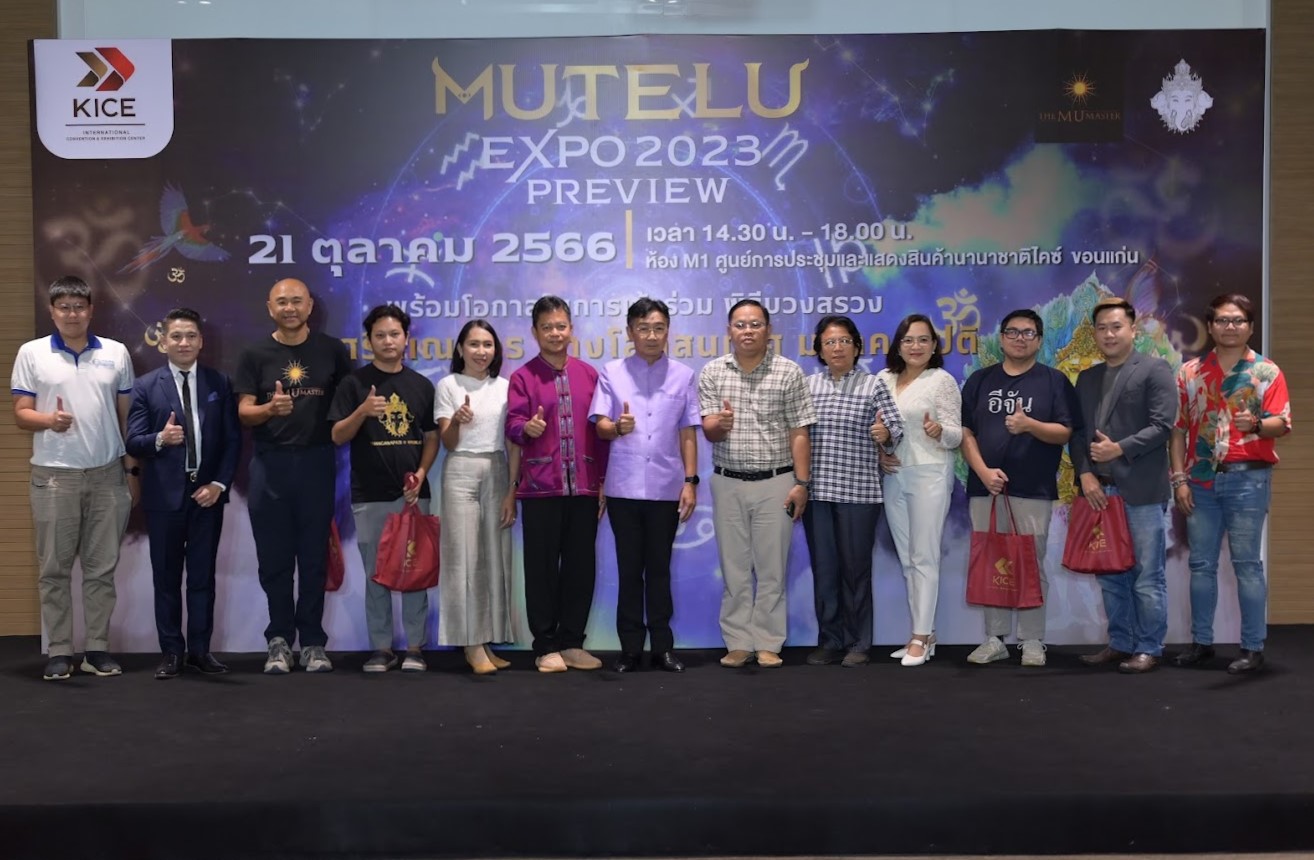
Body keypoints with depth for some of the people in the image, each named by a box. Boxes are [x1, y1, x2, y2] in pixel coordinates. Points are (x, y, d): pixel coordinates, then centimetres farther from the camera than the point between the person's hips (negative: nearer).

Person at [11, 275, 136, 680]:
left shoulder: (116, 353, 6)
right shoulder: (31, 353, 1)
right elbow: (20, 414, 1)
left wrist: (131, 469, 8)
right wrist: (48, 420, -21)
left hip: (107, 474, 2)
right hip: (54, 475, -1)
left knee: (102, 567, 6)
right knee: (54, 569, 4)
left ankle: (98, 648, 14)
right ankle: (59, 651, 11)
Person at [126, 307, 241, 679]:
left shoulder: (220, 383, 5)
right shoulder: (146, 386, 1)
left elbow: (233, 439, 3)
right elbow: (133, 441, -4)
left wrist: (219, 484, -7)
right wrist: (159, 439, -25)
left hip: (207, 492, 1)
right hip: (164, 494, -1)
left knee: (203, 575, 7)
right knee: (166, 577, 6)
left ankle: (200, 650, 15)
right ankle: (171, 652, 14)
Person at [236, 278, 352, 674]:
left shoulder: (332, 350, 4)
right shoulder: (255, 355, 4)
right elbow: (244, 412, -1)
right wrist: (270, 409, -21)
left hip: (317, 462, 0)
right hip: (270, 463, 0)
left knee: (314, 557, 4)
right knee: (274, 558, 5)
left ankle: (312, 642, 11)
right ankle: (280, 640, 15)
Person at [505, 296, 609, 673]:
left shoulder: (589, 374, 11)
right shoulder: (522, 377, 3)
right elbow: (513, 423, -8)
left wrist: (603, 480, 7)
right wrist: (527, 428, -31)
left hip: (584, 486, 3)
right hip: (540, 487, -3)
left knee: (581, 565, 6)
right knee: (542, 567, 2)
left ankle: (572, 643, 18)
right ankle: (546, 647, 12)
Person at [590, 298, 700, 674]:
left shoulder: (683, 375, 5)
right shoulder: (612, 373, 2)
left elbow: (688, 433, 6)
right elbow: (600, 427, -3)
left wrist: (690, 481, 1)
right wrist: (617, 427, -26)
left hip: (666, 487, 1)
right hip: (624, 487, 0)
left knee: (659, 569, 8)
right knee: (629, 569, 6)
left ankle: (663, 647, 16)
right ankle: (630, 648, 14)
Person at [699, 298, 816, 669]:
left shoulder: (789, 372, -1)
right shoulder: (712, 372, 3)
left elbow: (798, 433, -2)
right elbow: (707, 431, -1)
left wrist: (801, 483, -7)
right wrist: (719, 423, -25)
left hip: (775, 483, -1)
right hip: (728, 483, 2)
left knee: (771, 568, 4)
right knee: (734, 568, 7)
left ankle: (768, 644, 14)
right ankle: (738, 643, 16)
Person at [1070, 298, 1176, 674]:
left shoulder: (1155, 370, 0)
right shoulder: (1087, 378, 17)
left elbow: (1163, 425, -9)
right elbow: (1076, 431, 12)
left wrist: (1120, 449, -17)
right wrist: (1085, 473, -2)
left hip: (1142, 490, -5)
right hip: (1100, 490, 6)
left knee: (1147, 575, 0)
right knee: (1111, 574, 10)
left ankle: (1149, 649, 9)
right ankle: (1120, 643, 20)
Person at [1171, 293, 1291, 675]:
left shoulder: (1267, 372, 1)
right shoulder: (1190, 372, 8)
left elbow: (1282, 425, -6)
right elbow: (1179, 428, 8)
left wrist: (1256, 424, -28)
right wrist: (1179, 478, 1)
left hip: (1247, 478, -3)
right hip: (1201, 478, 3)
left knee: (1247, 563, -2)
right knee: (1201, 563, 8)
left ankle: (1253, 648, 5)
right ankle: (1201, 641, 18)